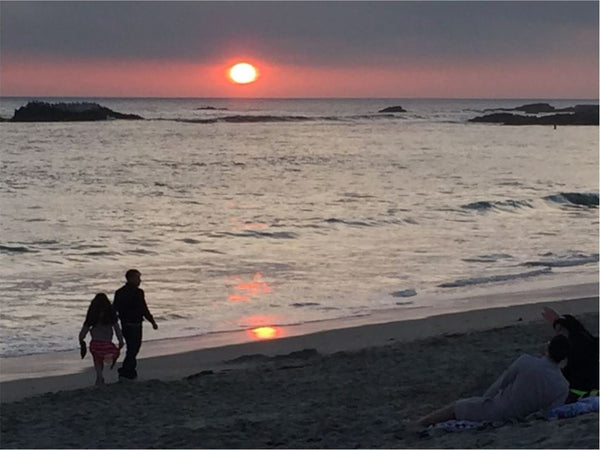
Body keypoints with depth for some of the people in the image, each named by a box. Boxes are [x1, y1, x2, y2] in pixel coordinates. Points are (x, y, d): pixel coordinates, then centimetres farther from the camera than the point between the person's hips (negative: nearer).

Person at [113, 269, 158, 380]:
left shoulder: (119, 292, 8)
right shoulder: (137, 292, -16)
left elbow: (114, 308, 11)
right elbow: (144, 309, -17)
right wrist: (152, 322, -9)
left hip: (124, 324, 8)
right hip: (134, 325, -8)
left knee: (131, 348, 20)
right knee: (133, 349, -2)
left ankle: (131, 371, 25)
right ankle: (125, 372, -7)